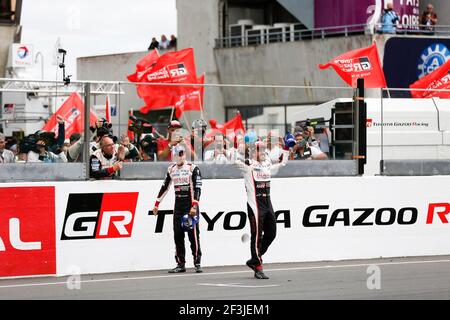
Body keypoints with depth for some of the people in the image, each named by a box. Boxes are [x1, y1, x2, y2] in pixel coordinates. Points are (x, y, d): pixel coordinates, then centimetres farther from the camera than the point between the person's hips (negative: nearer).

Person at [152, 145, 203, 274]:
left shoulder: (193, 168, -6)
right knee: (178, 235, 2)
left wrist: (194, 206, -20)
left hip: (191, 206, -5)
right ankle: (180, 264, 6)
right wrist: (157, 204, 15)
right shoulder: (171, 169, 11)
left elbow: (198, 188, -12)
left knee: (193, 234, -8)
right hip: (178, 206, 5)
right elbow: (165, 187, 18)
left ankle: (197, 263, -4)